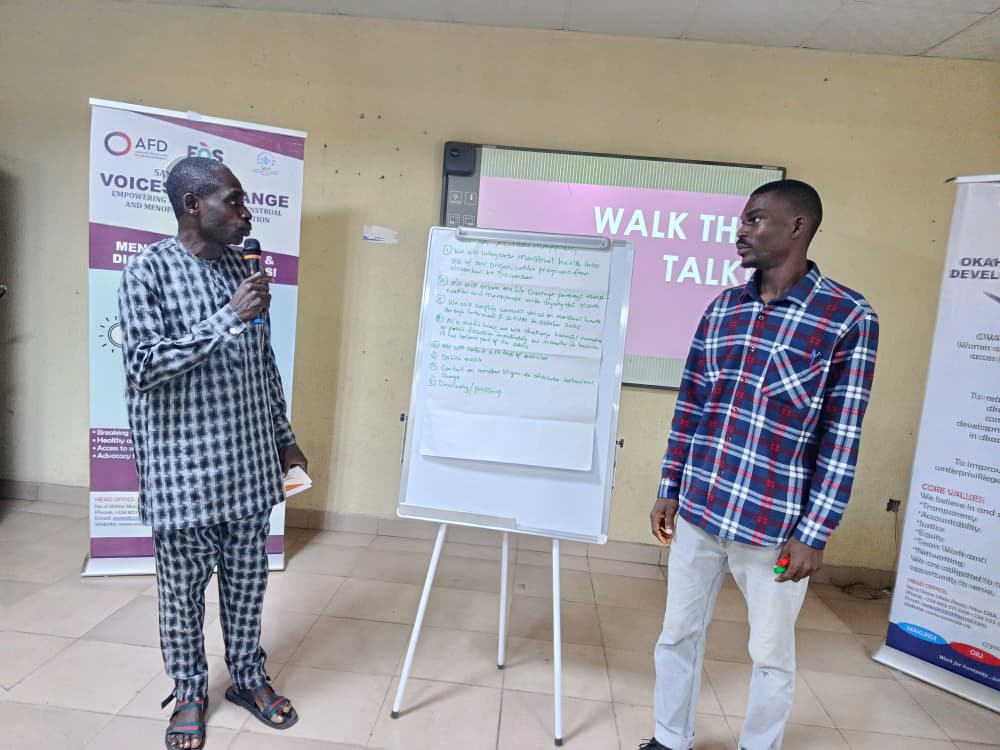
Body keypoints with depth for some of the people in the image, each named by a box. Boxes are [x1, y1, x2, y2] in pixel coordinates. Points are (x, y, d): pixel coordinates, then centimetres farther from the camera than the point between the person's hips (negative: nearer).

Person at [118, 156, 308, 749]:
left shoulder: (242, 267, 7)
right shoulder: (149, 269, -9)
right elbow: (143, 366, -18)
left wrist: (285, 437, 13)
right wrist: (229, 318, -22)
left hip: (249, 459, 5)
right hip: (184, 463, -5)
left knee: (248, 577, 15)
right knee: (184, 584, 12)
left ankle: (249, 678, 36)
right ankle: (190, 692, 34)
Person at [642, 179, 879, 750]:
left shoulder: (850, 318, -8)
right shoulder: (721, 308, 5)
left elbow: (842, 438, -9)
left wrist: (814, 534, -10)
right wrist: (669, 490, 10)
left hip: (775, 525, -4)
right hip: (698, 511, 5)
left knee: (771, 654, 16)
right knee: (678, 634, 17)